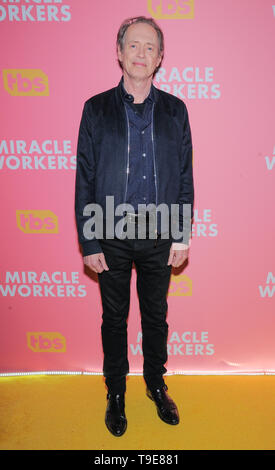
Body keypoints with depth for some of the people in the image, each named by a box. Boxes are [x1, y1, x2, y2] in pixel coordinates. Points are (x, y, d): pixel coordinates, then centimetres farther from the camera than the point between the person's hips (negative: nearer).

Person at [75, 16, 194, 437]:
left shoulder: (174, 110, 4)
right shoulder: (97, 109, -1)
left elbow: (185, 176, 5)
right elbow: (84, 179, -3)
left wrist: (182, 235, 0)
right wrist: (89, 243, -6)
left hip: (159, 235, 1)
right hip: (112, 235, -1)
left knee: (156, 315, 16)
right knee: (114, 318, 13)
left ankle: (156, 384, 39)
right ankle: (116, 392, 34)